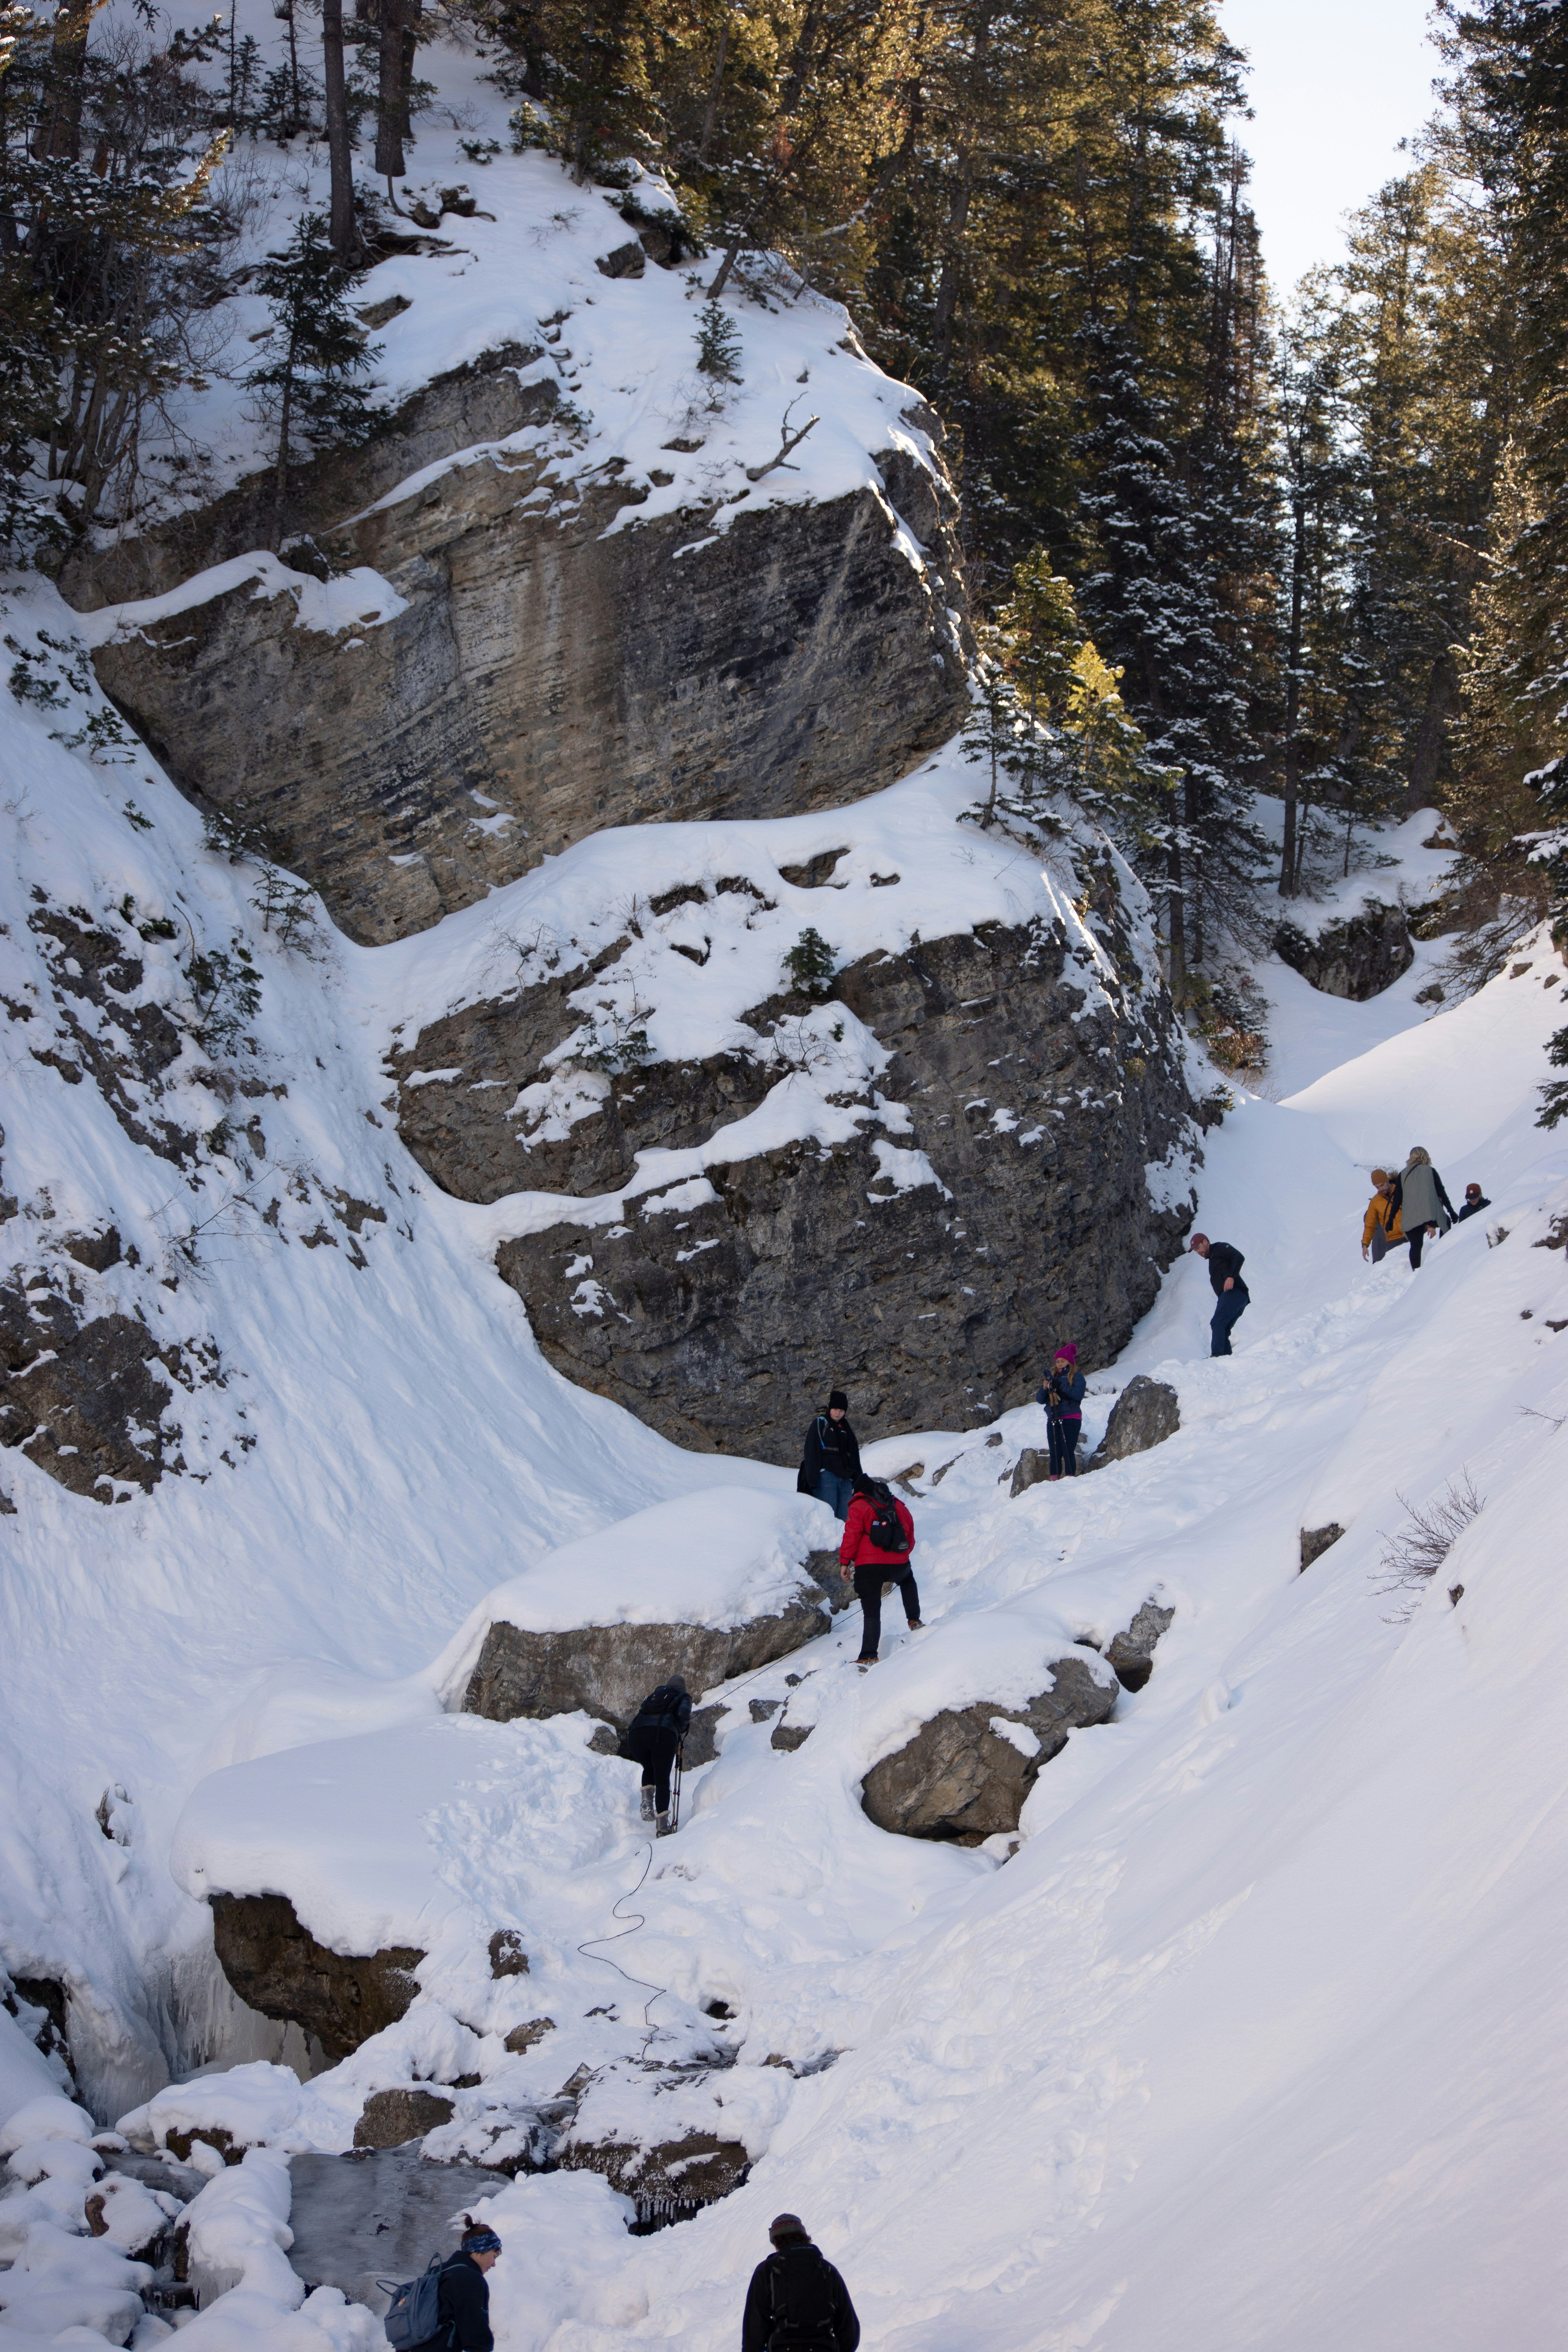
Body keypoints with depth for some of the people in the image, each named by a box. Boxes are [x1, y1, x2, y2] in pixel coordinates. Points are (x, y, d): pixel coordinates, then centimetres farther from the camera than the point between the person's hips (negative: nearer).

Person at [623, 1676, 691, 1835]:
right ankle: (663, 1826, -7)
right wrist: (680, 1734, 19)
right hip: (665, 1734, -3)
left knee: (649, 1770, 30)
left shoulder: (654, 1695, 35)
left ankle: (647, 1802, 5)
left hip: (637, 1734, 3)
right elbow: (683, 1715, 3)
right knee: (662, 1779, 5)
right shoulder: (684, 1698, 24)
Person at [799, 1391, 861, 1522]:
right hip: (827, 1475, -6)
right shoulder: (820, 1424, 4)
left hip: (846, 1479, 6)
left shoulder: (846, 1429, 22)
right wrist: (813, 1480, -13)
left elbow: (855, 1456, 26)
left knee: (844, 1516, -2)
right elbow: (812, 1453, -4)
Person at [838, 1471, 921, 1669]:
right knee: (907, 1579, 38)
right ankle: (914, 1621, 31)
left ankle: (869, 1656, -10)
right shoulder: (901, 1508, 19)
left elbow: (852, 1536, -8)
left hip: (868, 1567, -4)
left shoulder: (859, 1507, 3)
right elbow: (910, 1541, 21)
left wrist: (845, 1562, -5)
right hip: (898, 1565, 4)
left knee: (871, 1611, -2)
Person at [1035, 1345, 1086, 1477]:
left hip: (1070, 1420, -5)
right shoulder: (1053, 1376, 20)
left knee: (1068, 1451, -12)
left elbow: (1079, 1394, -13)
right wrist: (1044, 1388, -3)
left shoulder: (1076, 1377, 5)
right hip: (1053, 1421, 5)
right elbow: (1040, 1400, 17)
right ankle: (1054, 1481, -5)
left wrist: (1060, 1386, -16)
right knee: (1055, 1453, -1)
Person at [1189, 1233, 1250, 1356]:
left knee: (1217, 1323, -23)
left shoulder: (1221, 1248, 9)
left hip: (1233, 1292, -10)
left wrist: (1231, 1277, -22)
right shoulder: (1213, 1259, 35)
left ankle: (1217, 1354, -37)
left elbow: (1239, 1257, -9)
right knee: (1222, 1333, 3)